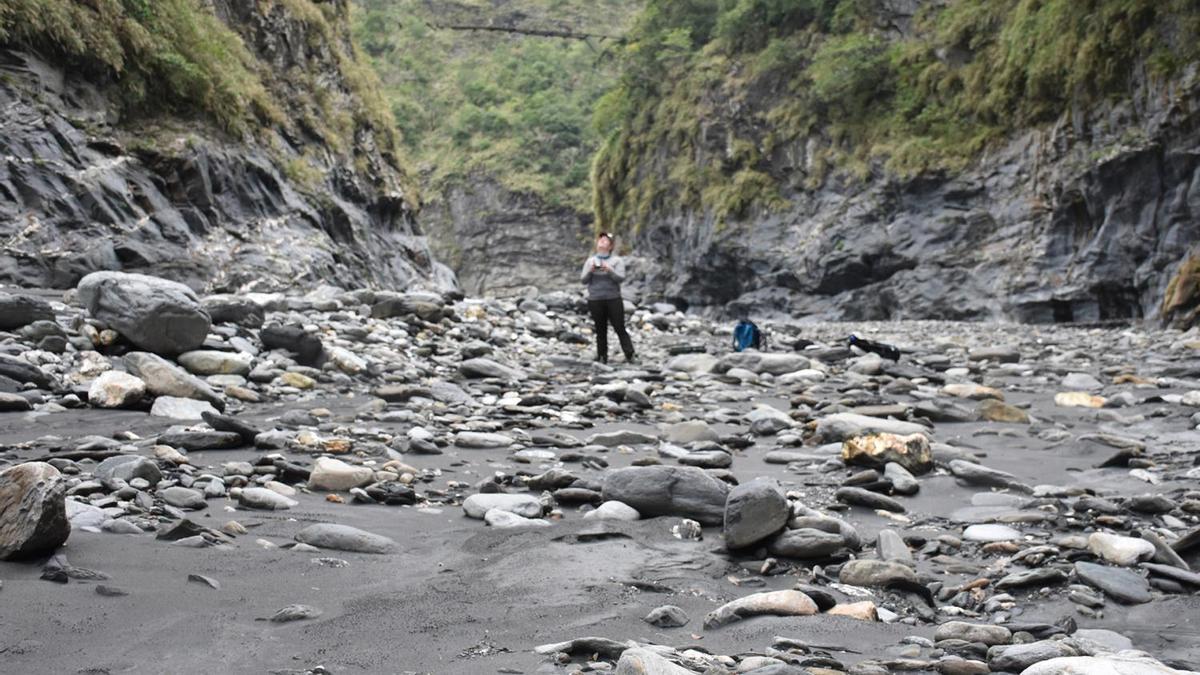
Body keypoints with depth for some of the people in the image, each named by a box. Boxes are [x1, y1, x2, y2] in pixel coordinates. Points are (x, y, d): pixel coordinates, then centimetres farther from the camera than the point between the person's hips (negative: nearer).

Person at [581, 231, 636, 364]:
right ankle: (602, 357, 8)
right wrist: (590, 271, -12)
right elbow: (583, 280, 6)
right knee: (600, 330, 3)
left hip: (613, 299, -2)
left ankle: (630, 355, -4)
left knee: (620, 328, -5)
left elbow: (621, 278, -7)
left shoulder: (617, 261, 5)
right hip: (595, 300, 2)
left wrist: (610, 270, -23)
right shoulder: (590, 261, 12)